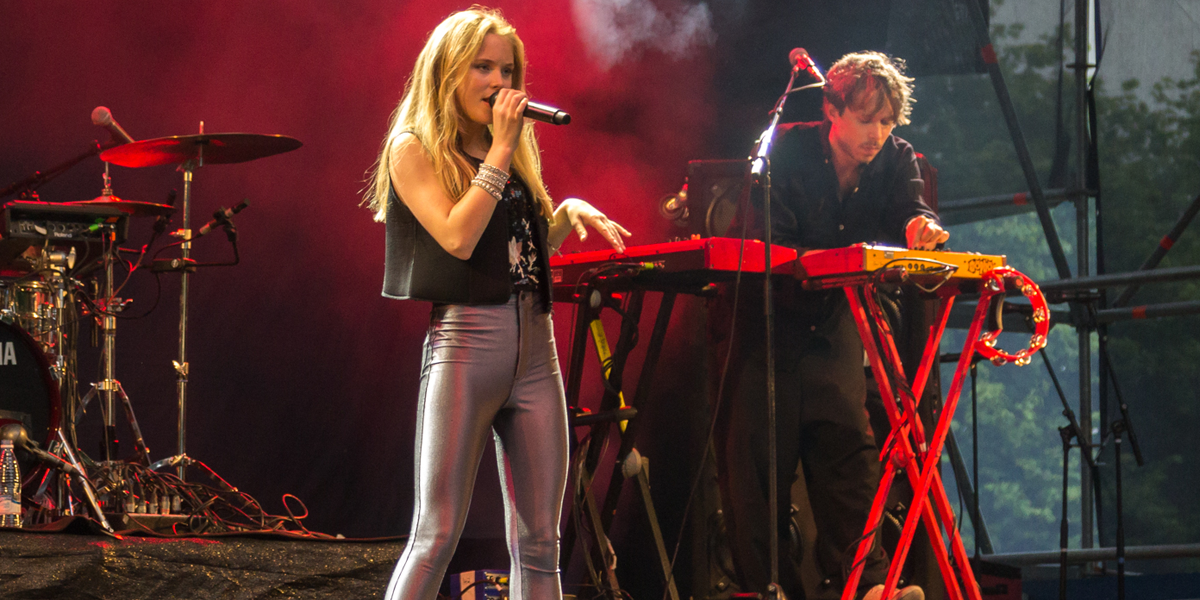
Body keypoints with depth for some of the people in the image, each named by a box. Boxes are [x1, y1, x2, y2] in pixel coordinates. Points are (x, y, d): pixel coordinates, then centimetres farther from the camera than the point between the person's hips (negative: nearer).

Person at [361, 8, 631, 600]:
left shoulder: (514, 149, 19)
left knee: (538, 543, 3)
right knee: (436, 537, -10)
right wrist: (500, 148, -8)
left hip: (534, 347, 6)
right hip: (463, 340, -6)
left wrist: (568, 210, 4)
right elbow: (458, 237, -13)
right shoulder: (414, 149, 1)